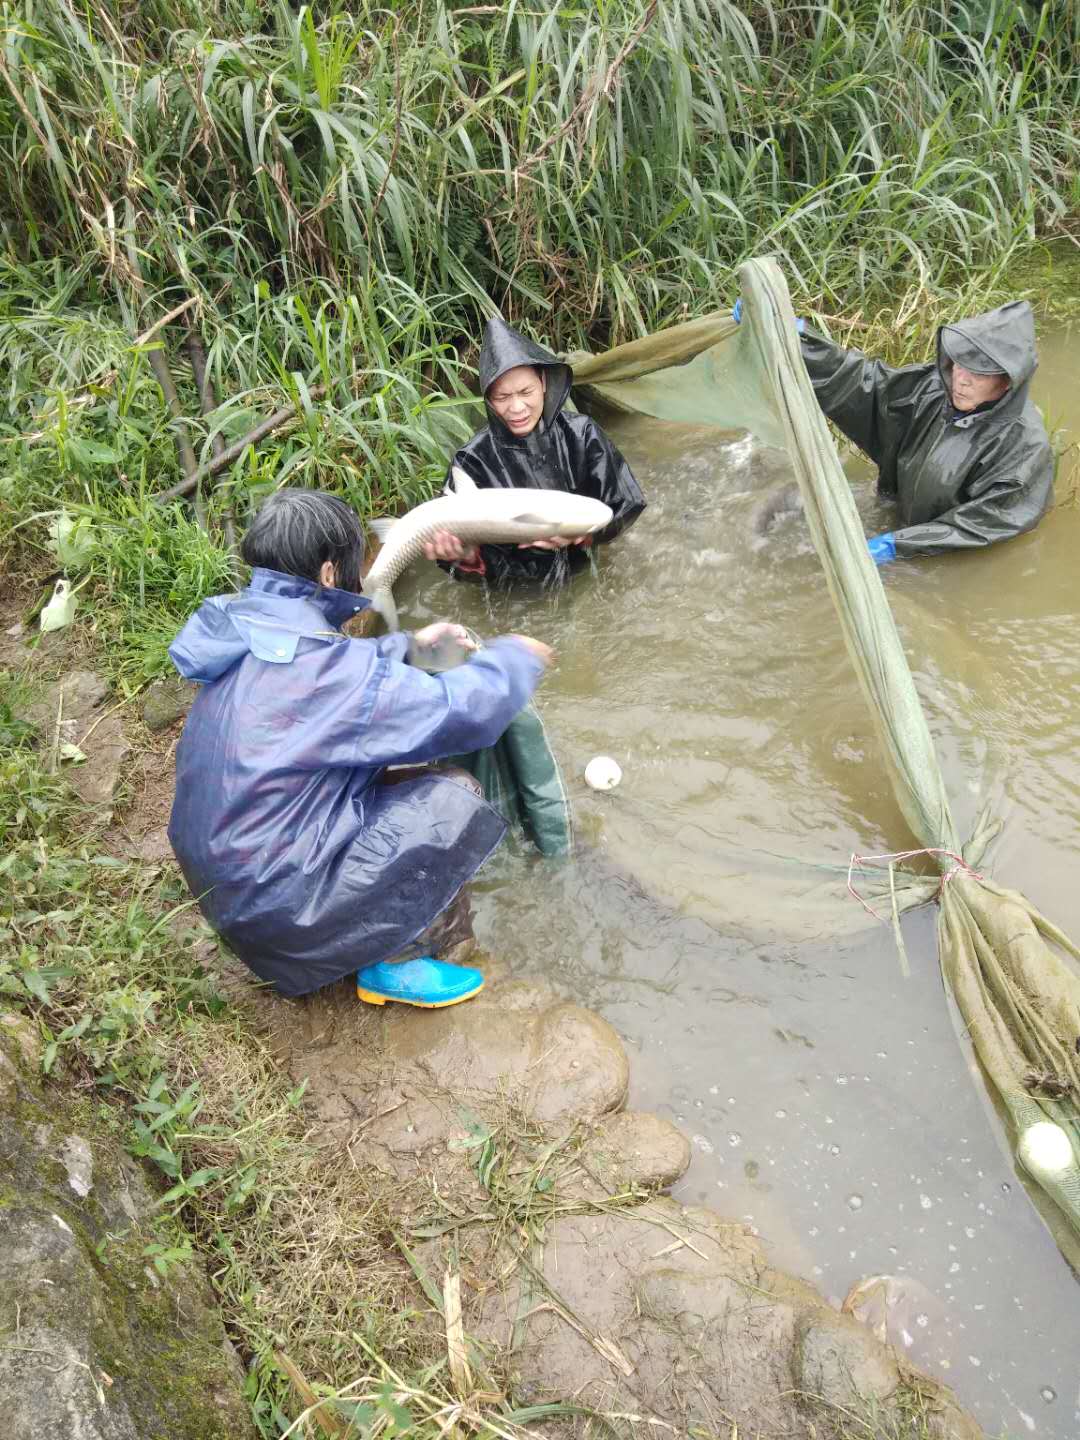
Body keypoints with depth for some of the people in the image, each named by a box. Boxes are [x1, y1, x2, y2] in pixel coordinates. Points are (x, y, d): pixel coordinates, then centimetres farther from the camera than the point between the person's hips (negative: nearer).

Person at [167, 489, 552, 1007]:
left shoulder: (246, 630, 2)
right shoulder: (322, 667, -25)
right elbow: (464, 712, -20)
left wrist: (410, 642, 26)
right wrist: (514, 656, -2)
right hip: (275, 904, -9)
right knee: (454, 797, -8)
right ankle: (396, 963, 4)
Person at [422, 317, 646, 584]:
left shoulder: (580, 435, -8)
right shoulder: (475, 461, -13)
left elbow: (626, 504, -4)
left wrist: (580, 532, -22)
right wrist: (466, 555, -37)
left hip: (582, 573, 1)